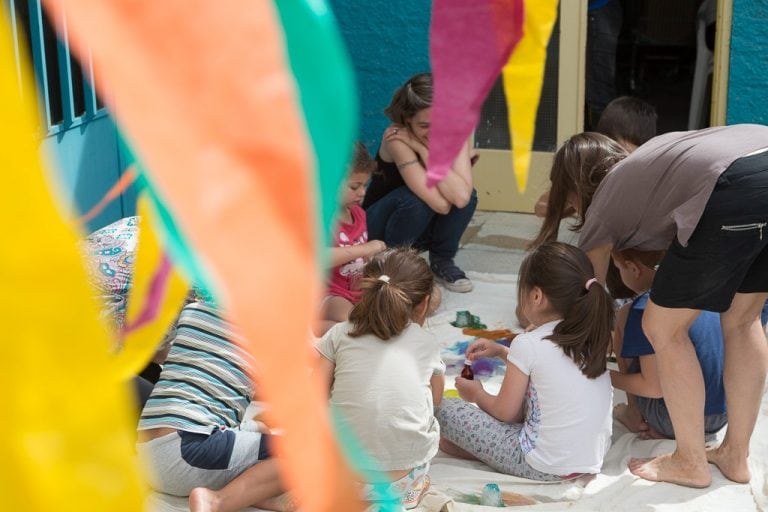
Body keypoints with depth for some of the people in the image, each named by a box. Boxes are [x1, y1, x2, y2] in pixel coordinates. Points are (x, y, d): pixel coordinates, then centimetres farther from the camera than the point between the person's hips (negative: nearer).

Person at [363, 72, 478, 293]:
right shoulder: (398, 139, -30)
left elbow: (461, 197, -35)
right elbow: (441, 204, -38)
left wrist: (423, 149, -32)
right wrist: (423, 148, -33)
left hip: (424, 226, 4)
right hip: (380, 225, -4)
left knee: (467, 196, -25)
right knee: (415, 199, -35)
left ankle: (442, 261, -1)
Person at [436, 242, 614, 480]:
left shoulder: (528, 344, -16)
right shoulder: (589, 336, 3)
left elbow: (505, 411, -7)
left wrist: (477, 394, 12)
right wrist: (501, 351, 22)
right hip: (593, 459, 7)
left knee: (446, 409, -2)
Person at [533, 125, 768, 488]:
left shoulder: (601, 211, 20)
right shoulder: (644, 164, 36)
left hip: (736, 191, -8)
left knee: (664, 330, 12)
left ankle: (690, 463, 22)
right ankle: (735, 456, 33)